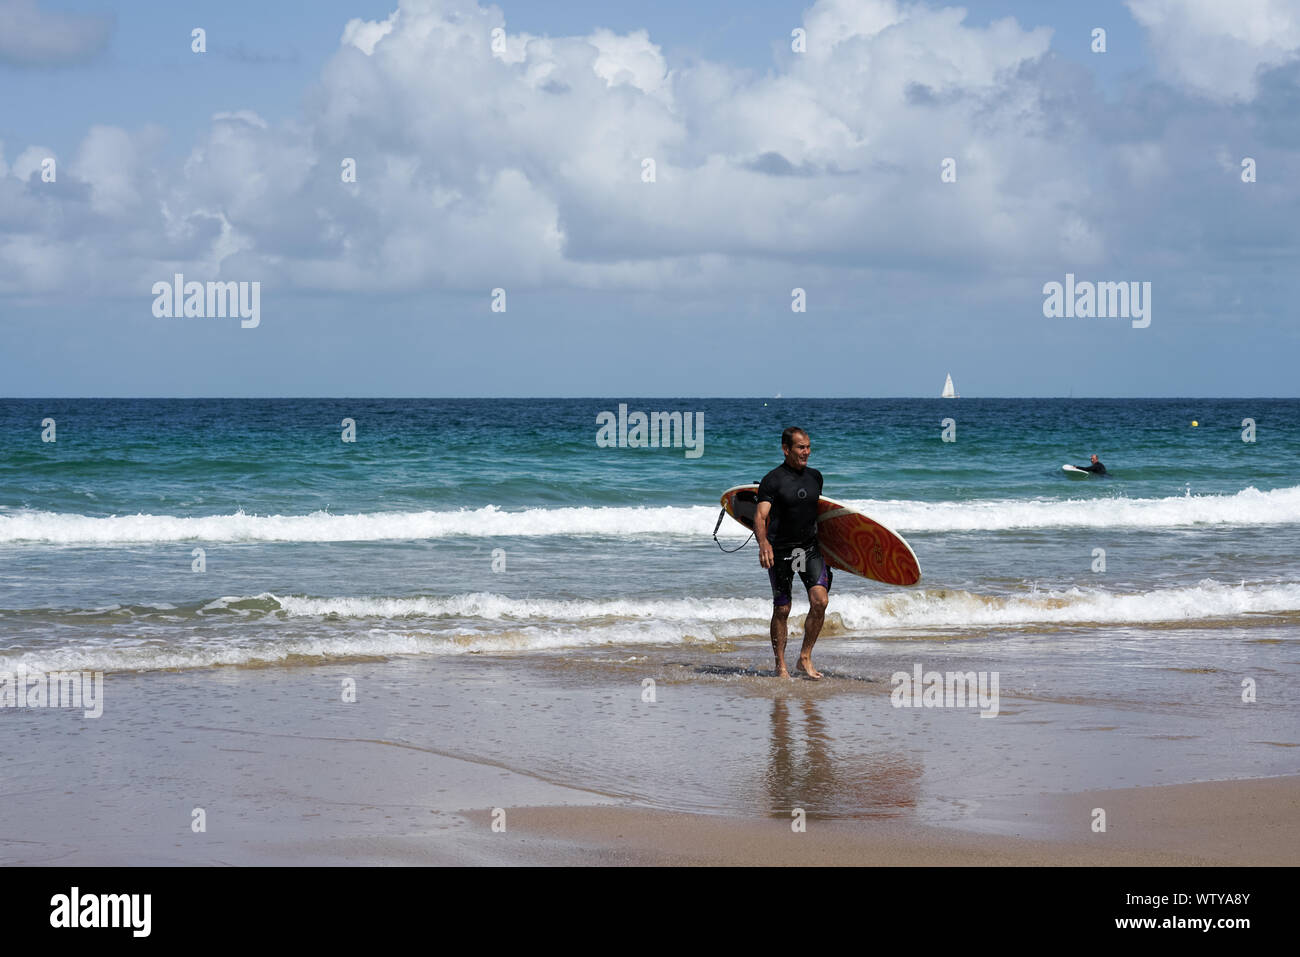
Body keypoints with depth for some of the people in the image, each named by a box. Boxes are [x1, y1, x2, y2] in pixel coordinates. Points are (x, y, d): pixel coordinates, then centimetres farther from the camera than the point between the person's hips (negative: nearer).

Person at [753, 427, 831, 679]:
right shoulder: (772, 480, -11)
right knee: (782, 610, 2)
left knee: (820, 601, -13)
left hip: (810, 548, 4)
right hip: (780, 551, -4)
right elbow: (760, 517, -23)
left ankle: (805, 658, -1)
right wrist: (763, 543, -41)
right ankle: (780, 665, 15)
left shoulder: (815, 477, 7)